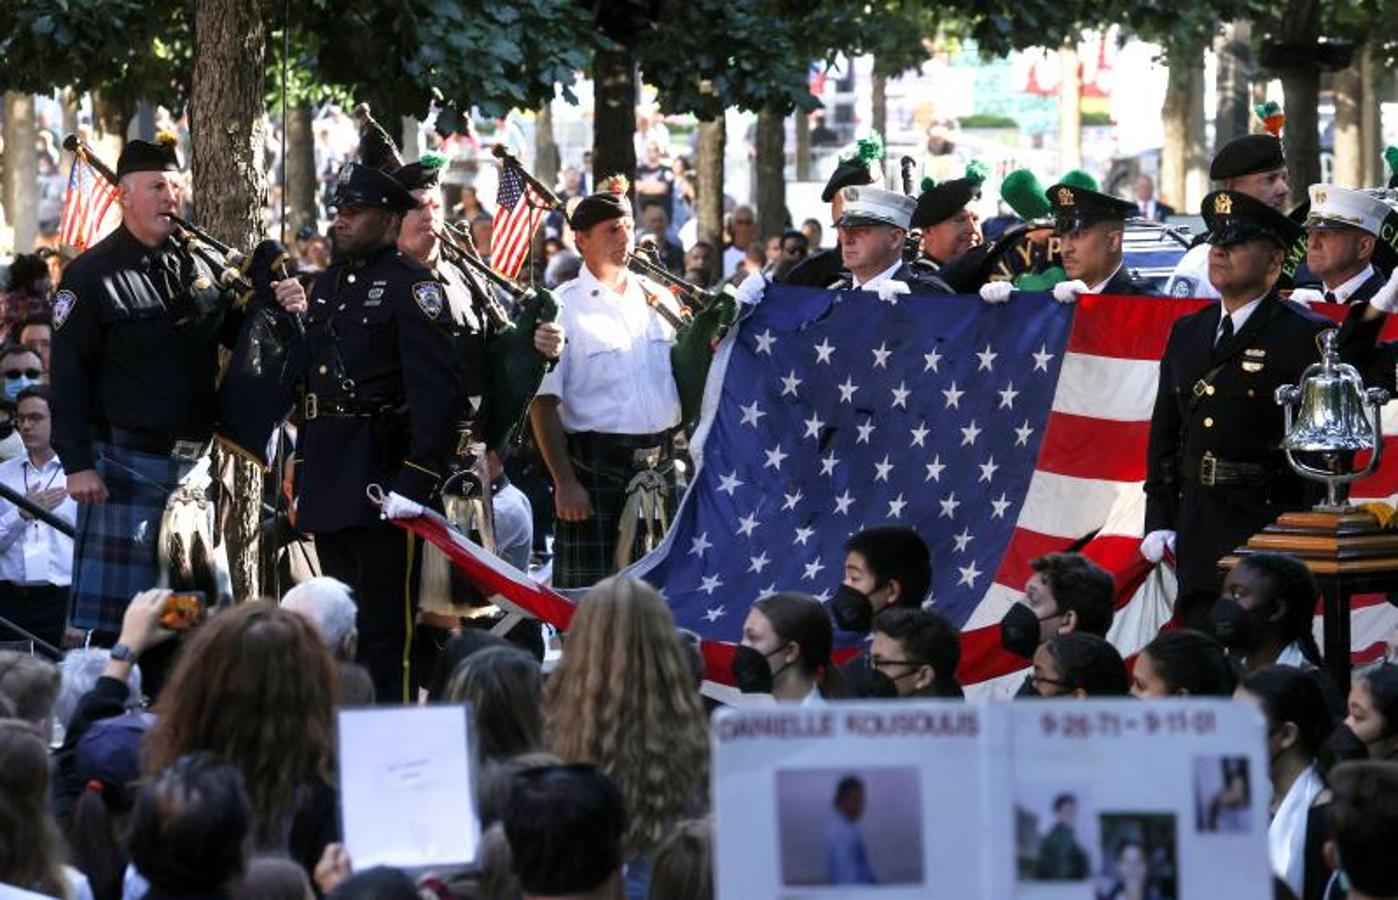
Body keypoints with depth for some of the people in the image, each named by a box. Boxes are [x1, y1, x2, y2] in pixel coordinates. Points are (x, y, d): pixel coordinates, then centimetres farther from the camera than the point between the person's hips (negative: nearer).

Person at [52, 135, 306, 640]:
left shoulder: (196, 267, 11)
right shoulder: (92, 276, -6)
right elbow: (68, 377, -10)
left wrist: (284, 310, -2)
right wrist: (77, 464, -17)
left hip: (193, 461, 6)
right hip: (125, 461, -6)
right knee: (116, 620, -4)